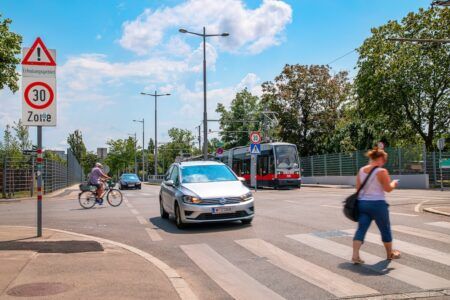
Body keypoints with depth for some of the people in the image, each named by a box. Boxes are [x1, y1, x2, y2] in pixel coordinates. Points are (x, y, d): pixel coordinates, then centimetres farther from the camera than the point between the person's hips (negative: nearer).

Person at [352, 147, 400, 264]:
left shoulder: (361, 170, 7)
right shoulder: (381, 171, -12)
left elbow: (358, 187, 12)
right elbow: (388, 188, -8)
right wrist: (394, 183, 10)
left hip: (362, 202, 5)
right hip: (377, 204, -5)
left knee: (361, 228, 1)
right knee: (385, 229, 14)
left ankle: (355, 255, -13)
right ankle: (390, 253, 32)